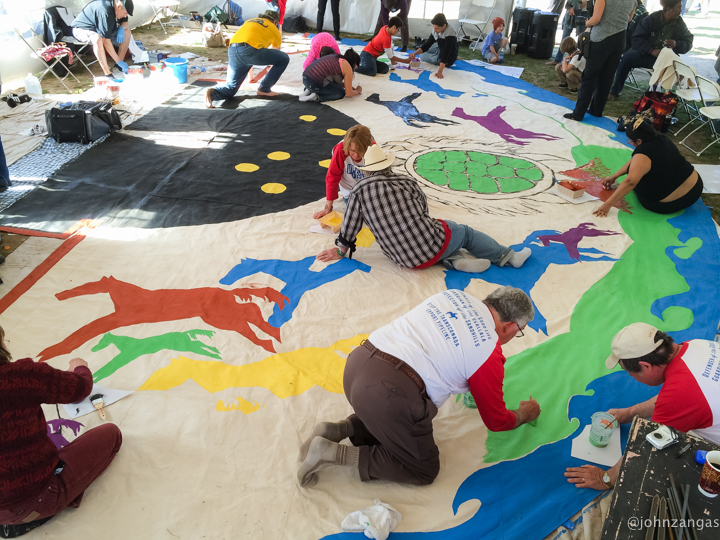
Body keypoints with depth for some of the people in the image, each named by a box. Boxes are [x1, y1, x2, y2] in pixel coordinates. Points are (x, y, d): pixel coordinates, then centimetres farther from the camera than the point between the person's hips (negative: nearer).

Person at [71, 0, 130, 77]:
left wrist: (121, 28, -14)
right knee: (98, 38, -42)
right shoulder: (104, 11, -36)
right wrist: (119, 61, -37)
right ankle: (108, 74, -38)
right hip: (81, 29, -9)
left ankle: (118, 66, -6)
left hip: (96, 29, 9)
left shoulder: (112, 6, -10)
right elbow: (106, 41, -38)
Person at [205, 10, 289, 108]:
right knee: (284, 59, 12)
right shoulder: (274, 29, 21)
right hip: (250, 50, -6)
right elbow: (277, 51, 38)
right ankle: (264, 89, 15)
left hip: (232, 50, 6)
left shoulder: (249, 21, 34)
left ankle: (212, 93, -14)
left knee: (231, 87, 17)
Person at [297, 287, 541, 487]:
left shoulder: (455, 295, 16)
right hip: (389, 392, -8)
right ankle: (333, 454, 0)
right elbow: (496, 421, 11)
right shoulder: (489, 351, -1)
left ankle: (339, 429, 10)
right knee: (425, 470, 13)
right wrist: (525, 414, 32)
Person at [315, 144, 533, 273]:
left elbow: (350, 224, 2)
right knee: (465, 232, 27)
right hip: (433, 244, -1)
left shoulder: (360, 189, -2)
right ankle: (509, 256, 33)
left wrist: (341, 250, 18)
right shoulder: (407, 181, 3)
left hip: (406, 260, 1)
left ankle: (456, 261, 8)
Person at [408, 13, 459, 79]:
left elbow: (446, 53, -38)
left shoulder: (450, 32, -32)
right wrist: (415, 53, -27)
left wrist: (439, 72, -45)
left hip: (448, 60, -8)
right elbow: (427, 45, -10)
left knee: (422, 56, 0)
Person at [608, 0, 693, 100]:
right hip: (646, 54, 0)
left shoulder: (680, 24, 3)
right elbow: (636, 39, -9)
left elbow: (688, 44, 5)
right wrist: (651, 50, -22)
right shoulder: (651, 19, -3)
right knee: (628, 57, -28)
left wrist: (676, 44, -18)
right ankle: (615, 91, -22)